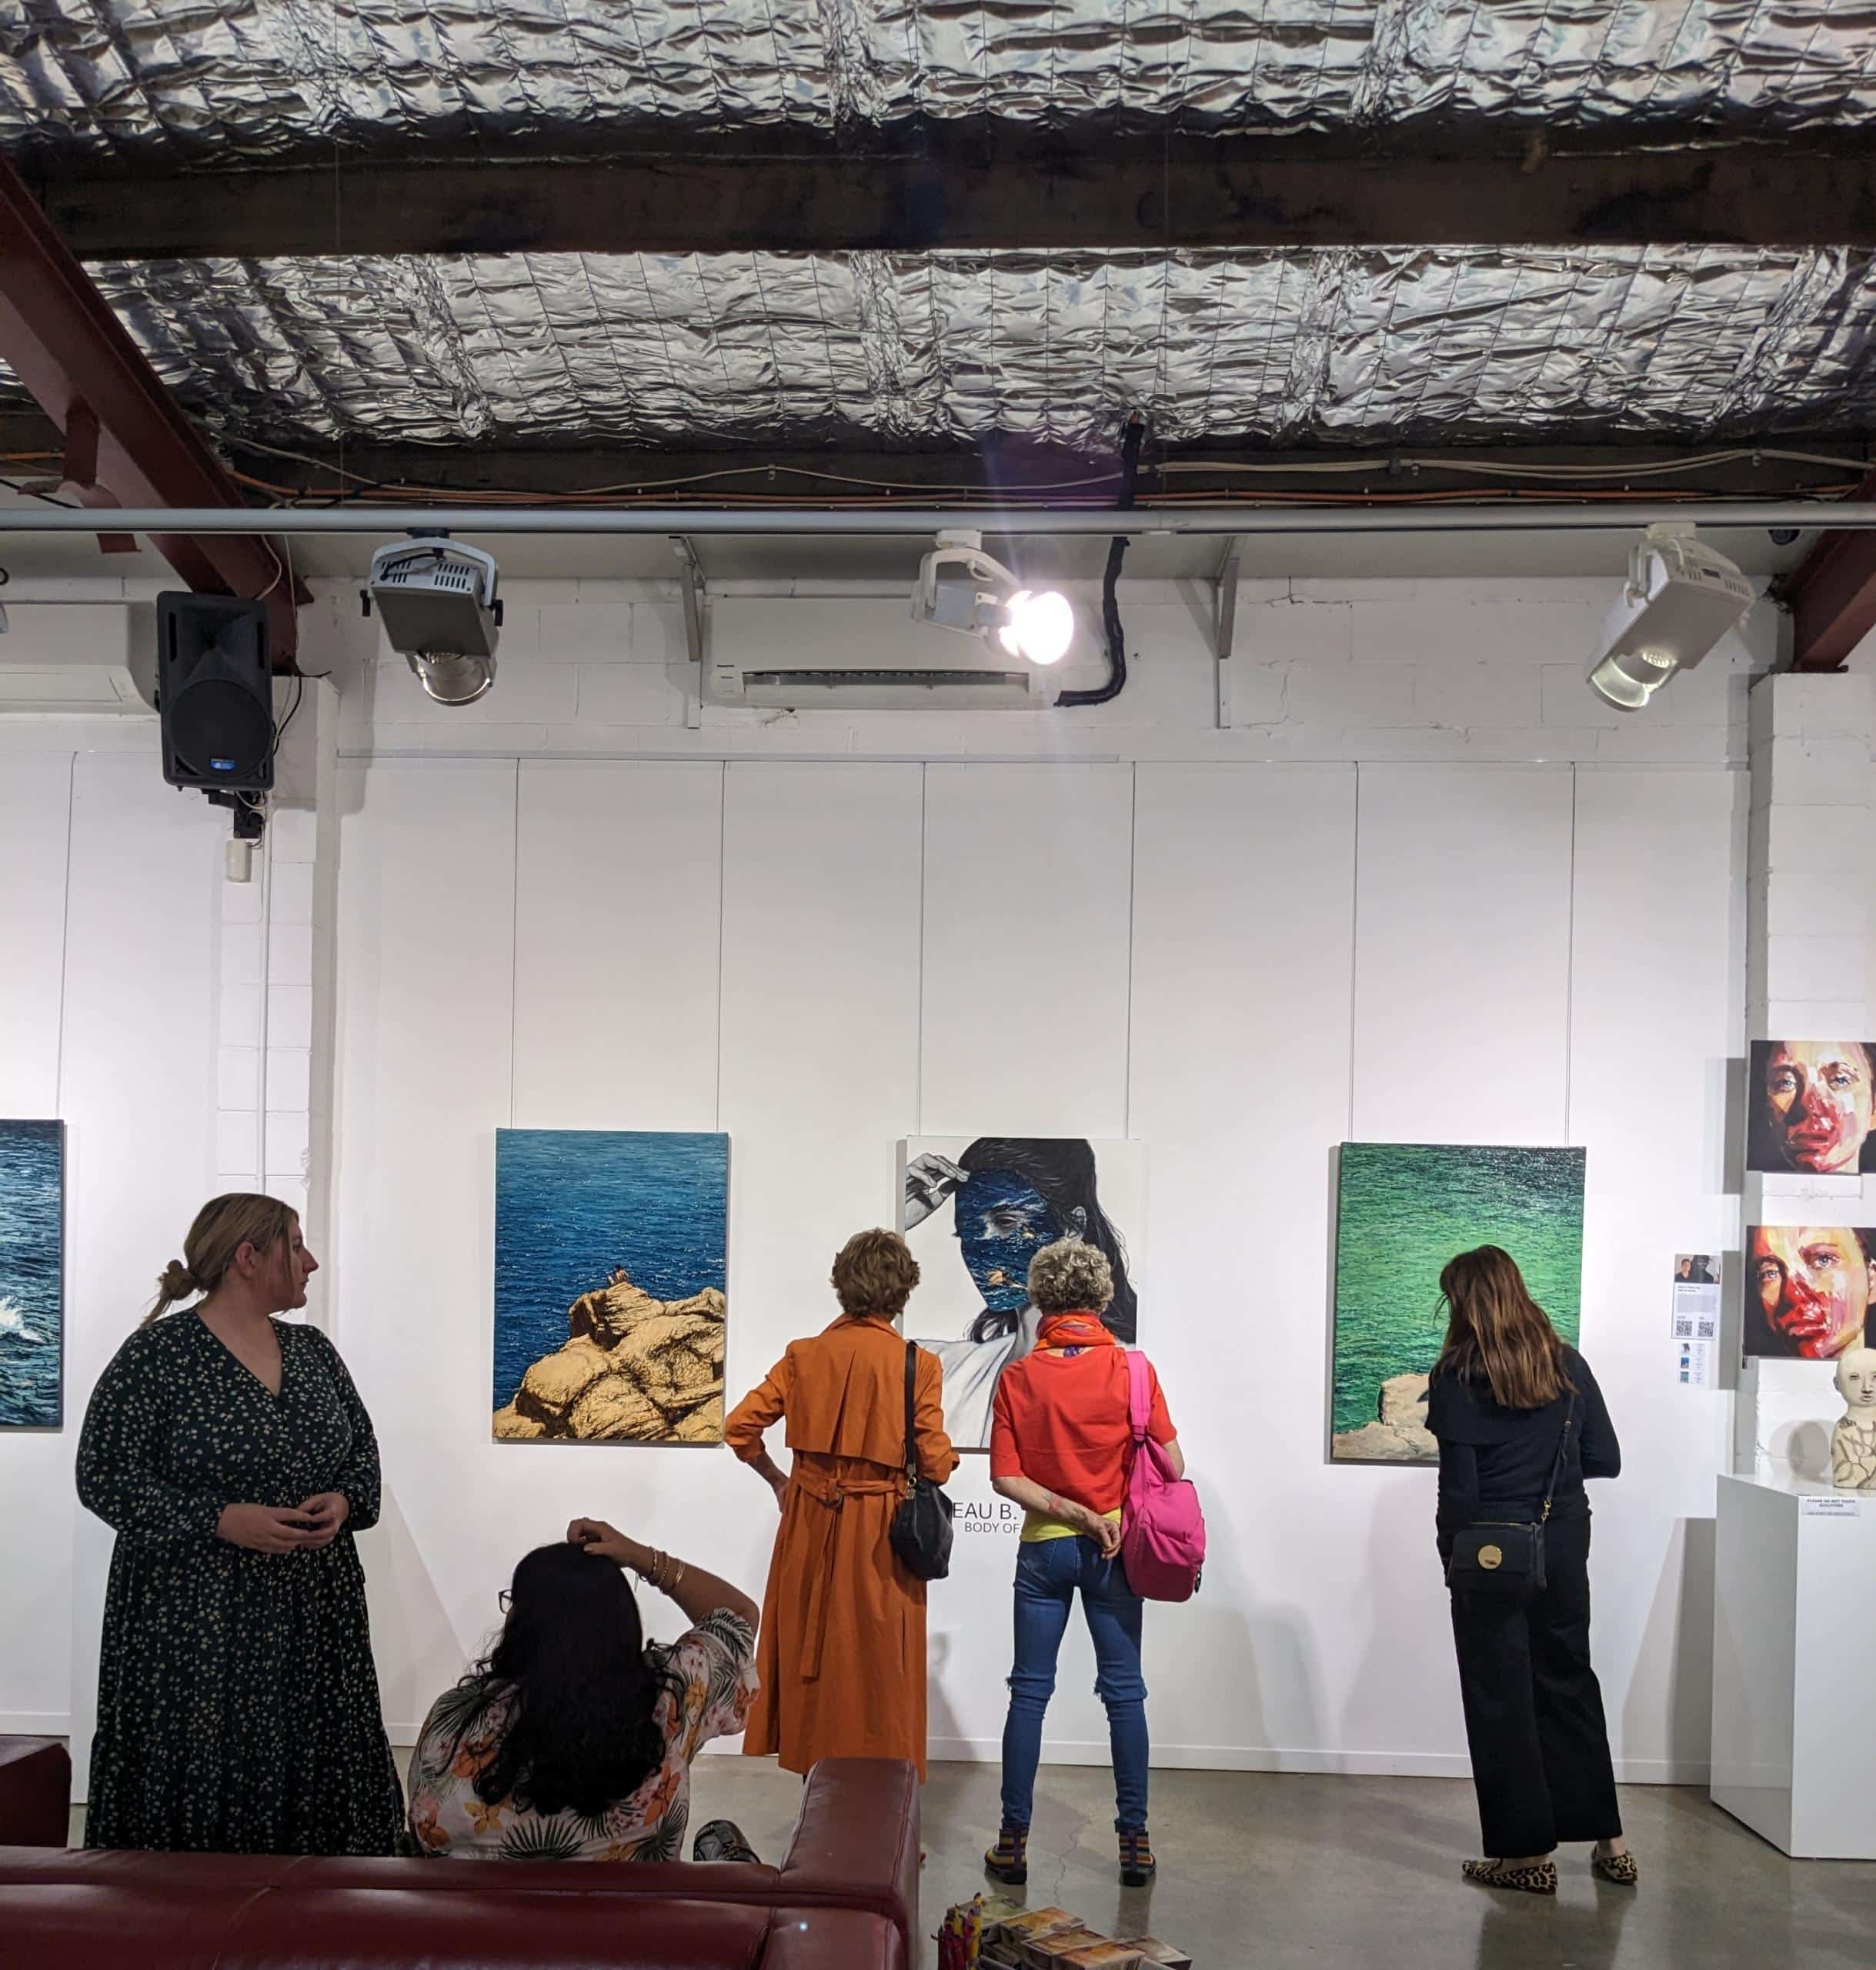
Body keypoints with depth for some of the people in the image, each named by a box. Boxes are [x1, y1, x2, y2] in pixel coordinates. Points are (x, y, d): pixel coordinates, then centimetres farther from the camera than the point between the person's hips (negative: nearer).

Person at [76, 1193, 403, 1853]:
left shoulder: (313, 1350, 10)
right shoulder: (156, 1354, -7)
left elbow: (363, 1451, 15)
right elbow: (104, 1477, -9)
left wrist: (344, 1501, -7)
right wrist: (221, 1521, -19)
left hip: (313, 1618, 5)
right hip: (193, 1620, -5)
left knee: (315, 1775, 4)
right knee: (195, 1783, -2)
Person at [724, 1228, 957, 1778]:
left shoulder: (804, 1355, -1)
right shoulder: (916, 1364, -10)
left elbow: (740, 1428, -1)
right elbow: (936, 1465, -9)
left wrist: (777, 1481, 14)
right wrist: (946, 1457, 14)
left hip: (810, 1526, 3)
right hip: (881, 1534, -3)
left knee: (811, 1653, 15)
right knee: (877, 1667, 7)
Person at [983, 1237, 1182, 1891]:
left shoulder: (1018, 1377, -5)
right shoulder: (1131, 1369, -7)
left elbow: (1006, 1477, -9)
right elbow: (1172, 1465, -7)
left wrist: (1072, 1512, -10)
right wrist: (1107, 1520, 3)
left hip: (1043, 1546, 0)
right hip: (1114, 1549, 0)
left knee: (1029, 1692, 8)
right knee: (1124, 1692, 9)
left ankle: (1013, 1840, 12)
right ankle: (1134, 1840, 13)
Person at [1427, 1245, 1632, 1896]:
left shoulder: (1458, 1378, -12)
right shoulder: (1569, 1366, 1)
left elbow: (1460, 1485, -14)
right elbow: (1606, 1461, 5)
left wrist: (1452, 1550, -1)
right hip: (1563, 1546, 5)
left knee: (1502, 1697, 6)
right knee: (1569, 1680, 19)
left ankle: (1528, 1853, 13)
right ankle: (1609, 1841, 23)